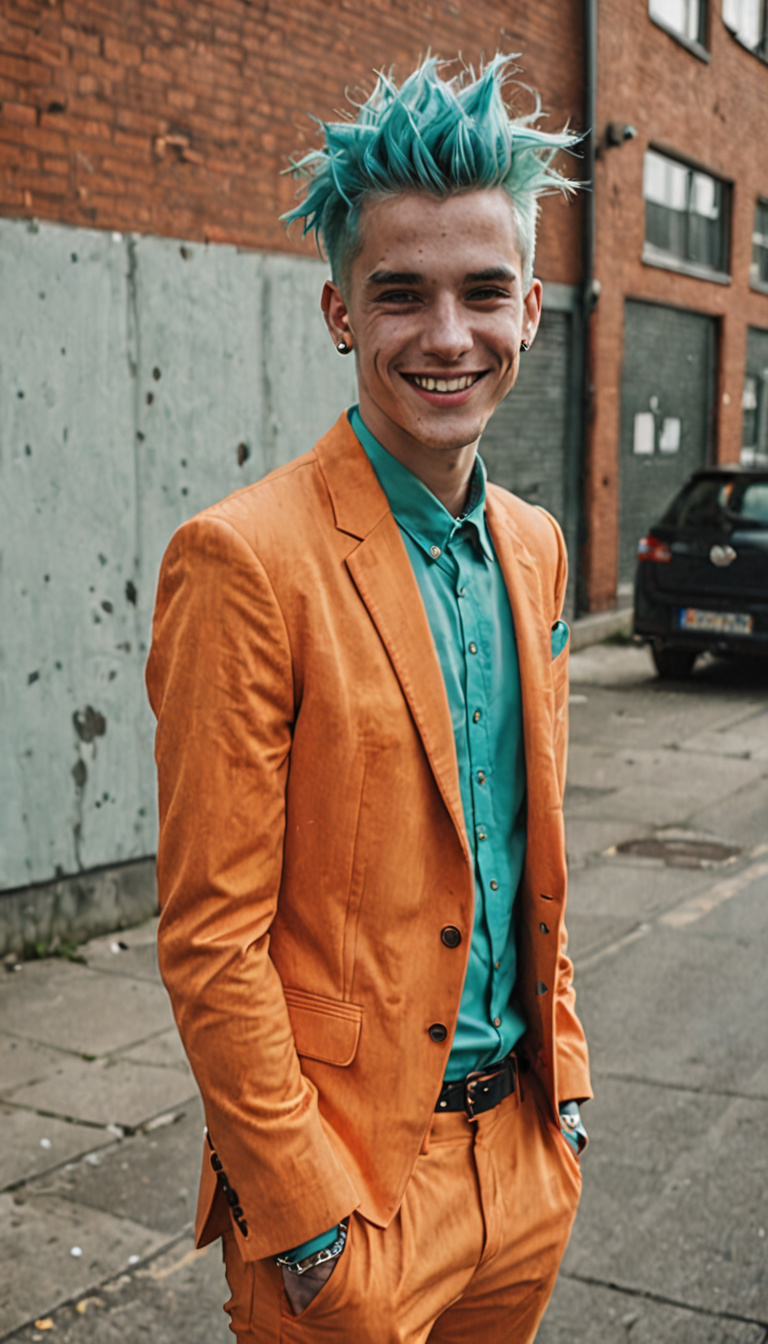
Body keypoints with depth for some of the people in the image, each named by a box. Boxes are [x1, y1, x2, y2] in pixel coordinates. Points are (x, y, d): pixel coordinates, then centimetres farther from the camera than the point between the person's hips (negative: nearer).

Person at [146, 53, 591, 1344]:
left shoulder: (534, 546, 4)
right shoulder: (245, 559, -19)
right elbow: (210, 937, -18)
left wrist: (563, 1080, 10)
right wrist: (306, 1222, -16)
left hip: (523, 1162, 7)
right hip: (347, 1186, -6)